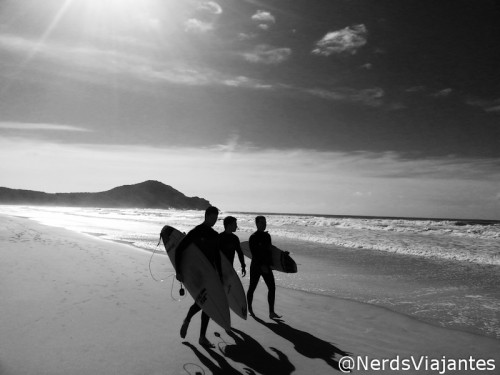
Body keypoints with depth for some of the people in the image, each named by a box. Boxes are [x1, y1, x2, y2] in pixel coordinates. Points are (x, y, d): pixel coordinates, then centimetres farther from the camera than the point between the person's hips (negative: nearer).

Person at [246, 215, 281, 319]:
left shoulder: (267, 236, 10)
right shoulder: (253, 237, -11)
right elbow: (254, 253, -17)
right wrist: (261, 265, -22)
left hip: (266, 266, 6)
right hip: (256, 266, -6)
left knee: (272, 287, -1)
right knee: (252, 287, 7)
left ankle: (271, 312, 5)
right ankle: (249, 309, 28)